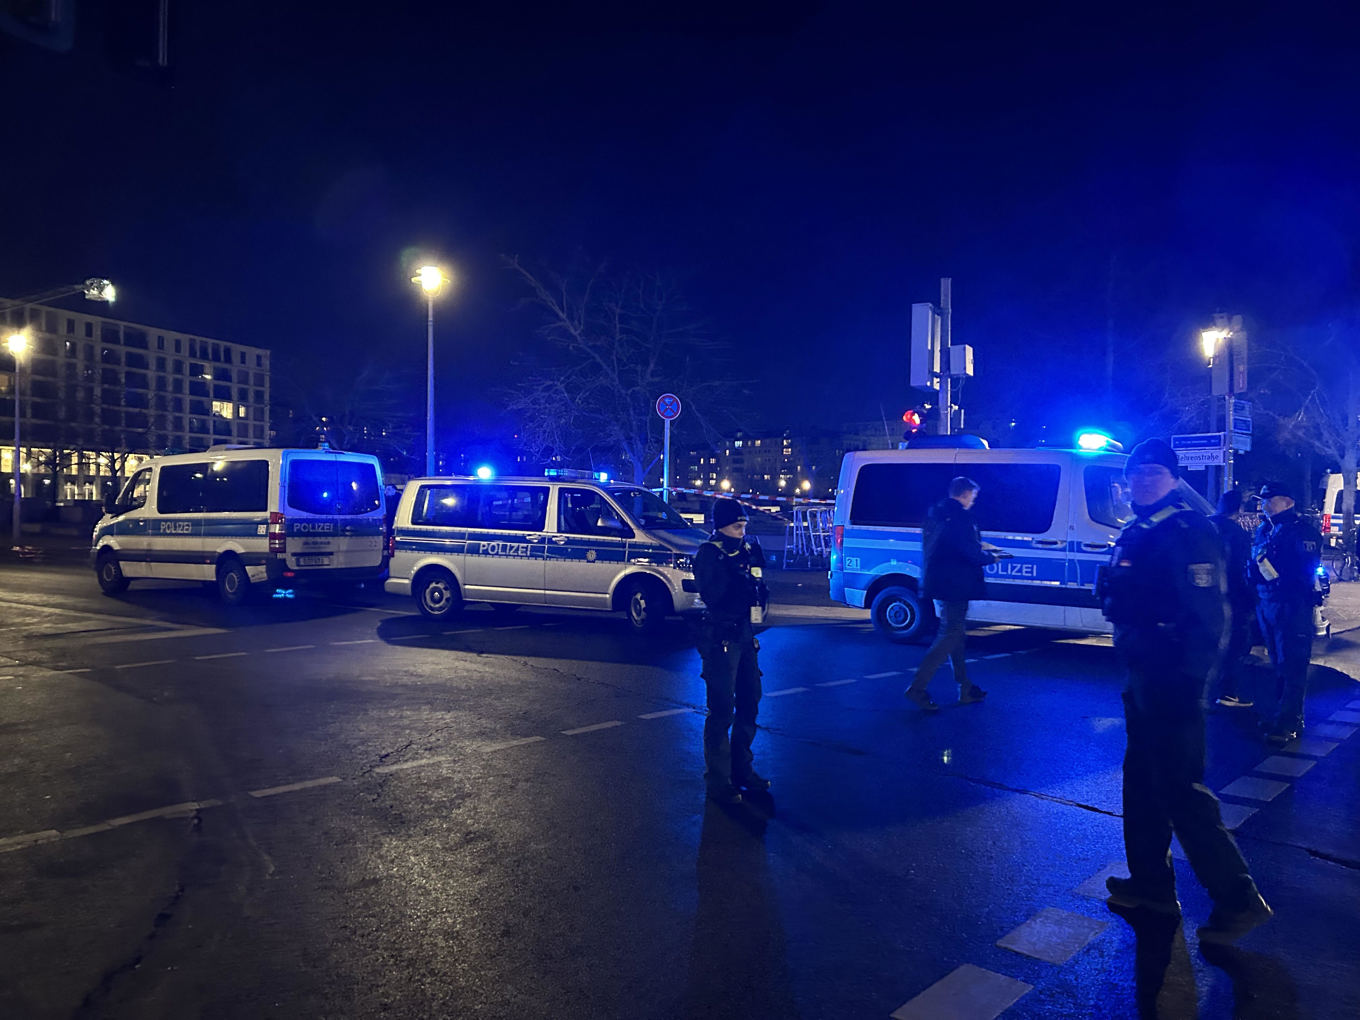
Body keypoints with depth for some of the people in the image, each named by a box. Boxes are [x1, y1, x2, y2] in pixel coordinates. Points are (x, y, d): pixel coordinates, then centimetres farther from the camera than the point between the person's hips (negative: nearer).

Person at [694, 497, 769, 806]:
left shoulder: (746, 549, 11)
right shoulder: (708, 554, -8)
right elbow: (710, 595, -21)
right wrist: (733, 570, -24)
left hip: (745, 635, 7)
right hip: (720, 639, -7)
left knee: (749, 704, 14)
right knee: (722, 711, -4)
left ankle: (742, 770, 29)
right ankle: (718, 781, 7)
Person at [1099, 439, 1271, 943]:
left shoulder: (1187, 532, -16)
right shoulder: (1138, 531, 12)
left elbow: (1207, 614, -22)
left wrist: (1187, 682, -24)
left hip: (1172, 680, -10)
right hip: (1144, 676, 10)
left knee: (1180, 791, -4)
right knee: (1143, 782, 18)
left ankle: (1238, 900, 9)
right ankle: (1151, 882, 31)